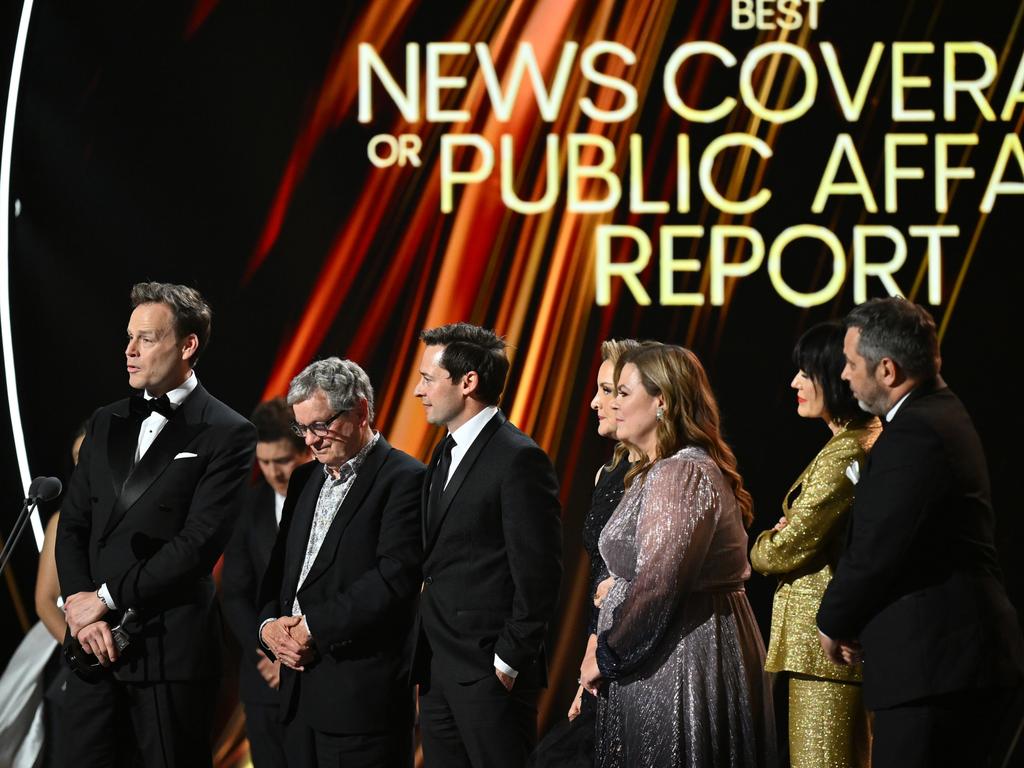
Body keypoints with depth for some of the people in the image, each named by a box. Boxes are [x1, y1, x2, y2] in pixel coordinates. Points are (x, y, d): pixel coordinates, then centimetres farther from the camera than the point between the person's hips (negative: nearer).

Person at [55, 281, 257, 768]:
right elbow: (73, 526, 12)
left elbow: (199, 543, -13)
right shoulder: (107, 423, 14)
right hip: (94, 639, 5)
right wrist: (81, 609, -5)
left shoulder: (227, 435, -5)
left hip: (171, 649, -5)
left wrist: (107, 598, -12)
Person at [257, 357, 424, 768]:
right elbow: (278, 569, 21)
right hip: (299, 689, 8)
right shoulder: (304, 480, 20)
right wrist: (269, 624, 0)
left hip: (363, 694, -8)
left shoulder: (404, 479, -7)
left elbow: (394, 577, -17)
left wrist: (313, 627, -15)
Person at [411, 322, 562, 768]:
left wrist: (509, 660, -15)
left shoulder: (519, 459, -13)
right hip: (437, 671, 9)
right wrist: (426, 656, 11)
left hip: (489, 670, -9)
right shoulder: (446, 453, 15)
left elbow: (538, 572, -16)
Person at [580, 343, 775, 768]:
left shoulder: (680, 475, -17)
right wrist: (622, 583, 14)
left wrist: (606, 656, -14)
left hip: (678, 663, -11)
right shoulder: (660, 470, 17)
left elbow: (659, 585, -24)